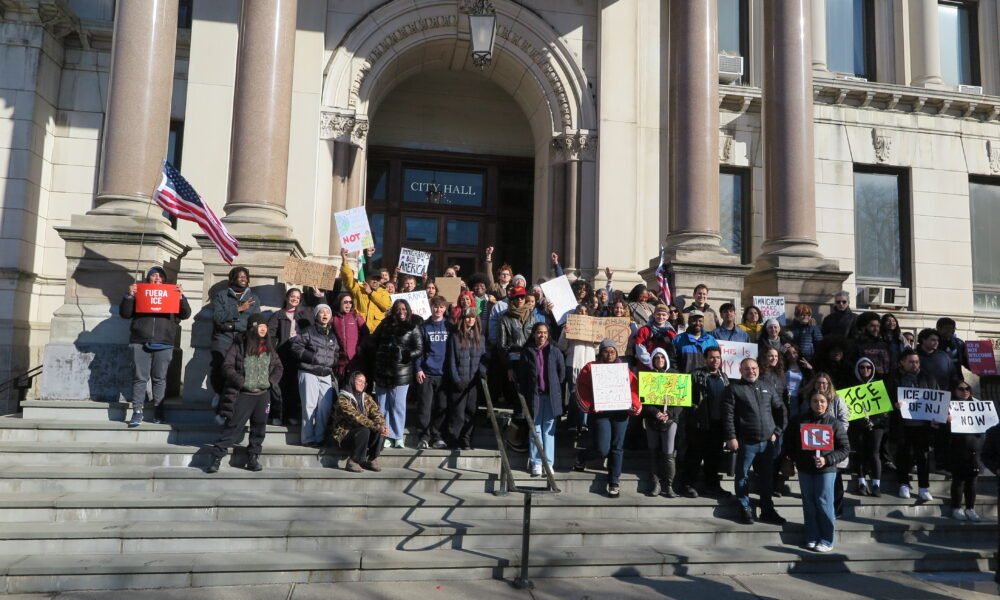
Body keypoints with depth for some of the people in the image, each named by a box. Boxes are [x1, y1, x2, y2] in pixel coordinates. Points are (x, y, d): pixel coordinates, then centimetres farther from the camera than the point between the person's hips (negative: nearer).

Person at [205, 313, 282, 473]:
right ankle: (216, 457, 3)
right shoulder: (240, 345, -6)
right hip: (243, 394, -5)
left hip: (263, 395, 5)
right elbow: (227, 365, -9)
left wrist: (272, 381, 1)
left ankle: (253, 458, 19)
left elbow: (278, 366, 16)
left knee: (259, 427, 9)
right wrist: (241, 382, -17)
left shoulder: (269, 348, 8)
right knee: (232, 426, -4)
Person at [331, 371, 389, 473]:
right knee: (364, 431, -33)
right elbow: (357, 417, -27)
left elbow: (376, 413, -7)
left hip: (360, 432, 6)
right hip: (344, 435, -6)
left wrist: (383, 426, -28)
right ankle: (352, 462, -19)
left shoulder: (366, 398, 8)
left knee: (379, 429, -20)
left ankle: (371, 460, -10)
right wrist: (376, 426, -35)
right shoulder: (342, 399, -15)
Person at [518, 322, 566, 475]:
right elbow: (521, 376, 5)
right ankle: (536, 463, 9)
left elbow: (562, 372, 10)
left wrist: (555, 387, 11)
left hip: (551, 395, 0)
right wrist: (523, 395, 1)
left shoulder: (555, 352, 2)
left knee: (549, 430, 4)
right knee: (535, 429, 4)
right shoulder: (527, 352, 2)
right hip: (534, 395, 0)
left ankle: (549, 463, 9)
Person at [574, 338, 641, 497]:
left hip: (620, 413, 3)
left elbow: (633, 387, 7)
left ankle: (614, 483, 14)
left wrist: (635, 405, -6)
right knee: (602, 449, -9)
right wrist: (589, 406, -11)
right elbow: (581, 388, -1)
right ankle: (581, 457, 23)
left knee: (617, 448, 4)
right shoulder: (591, 368, 4)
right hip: (599, 413, -3)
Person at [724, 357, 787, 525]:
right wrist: (731, 437, -15)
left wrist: (777, 431, 6)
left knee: (767, 478, 11)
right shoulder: (734, 389, -2)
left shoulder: (767, 388, 13)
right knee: (743, 477, 3)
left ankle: (767, 510, 22)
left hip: (767, 442, 4)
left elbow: (780, 410, 16)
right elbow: (728, 415, -9)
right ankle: (745, 509, 15)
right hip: (746, 442, -4)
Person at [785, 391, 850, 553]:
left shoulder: (834, 423, -2)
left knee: (824, 503, -1)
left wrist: (827, 460, -14)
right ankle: (812, 538, 17)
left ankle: (826, 540, 9)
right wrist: (796, 458, 2)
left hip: (826, 469, -3)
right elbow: (790, 442, 15)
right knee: (809, 504, 8)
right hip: (805, 469, 3)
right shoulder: (800, 420, 4)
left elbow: (845, 449, -2)